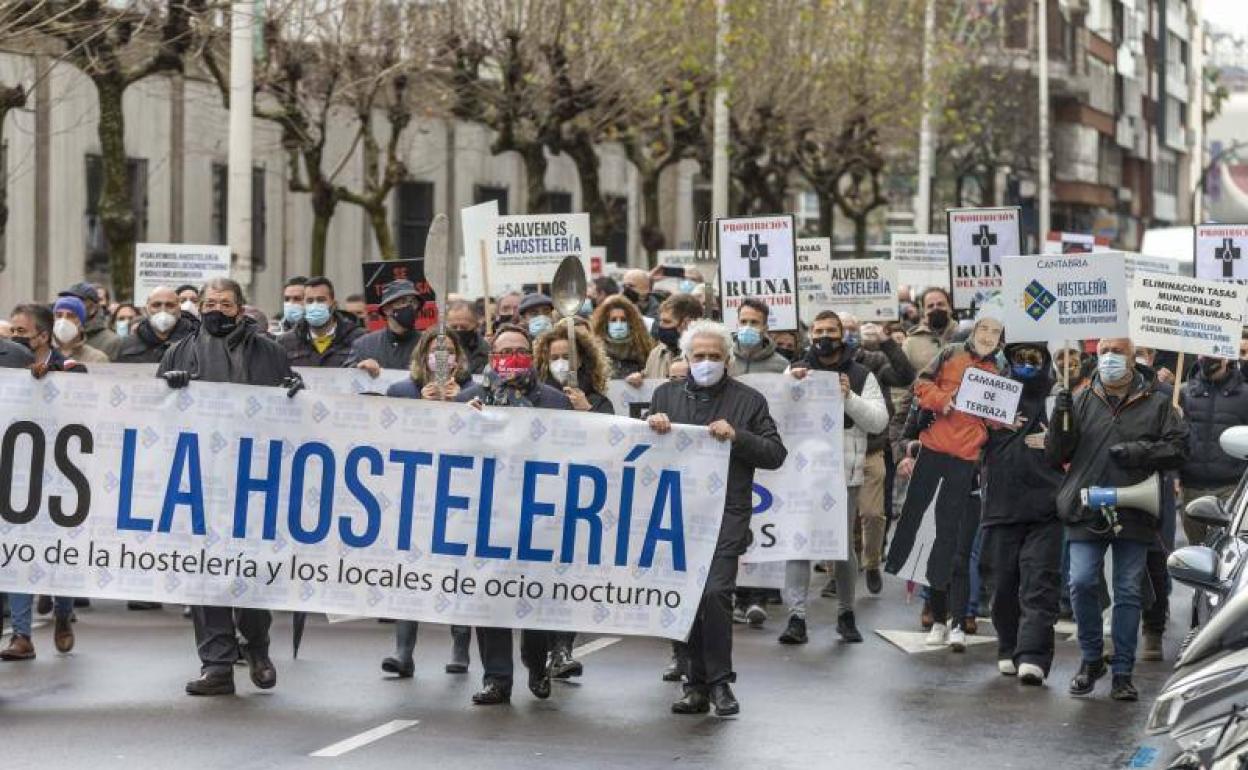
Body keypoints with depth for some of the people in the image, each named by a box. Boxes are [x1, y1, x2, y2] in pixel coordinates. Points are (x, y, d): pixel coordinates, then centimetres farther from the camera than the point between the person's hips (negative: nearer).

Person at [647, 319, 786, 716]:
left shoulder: (748, 400, 9)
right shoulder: (667, 394, 17)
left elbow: (776, 454, 4)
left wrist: (737, 437, -11)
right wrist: (650, 426, -1)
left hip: (726, 512, -4)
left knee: (715, 592, -17)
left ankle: (719, 682, -7)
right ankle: (696, 684, 13)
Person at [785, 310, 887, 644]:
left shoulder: (861, 375, 8)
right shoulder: (796, 371, 11)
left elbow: (879, 420, -1)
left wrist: (849, 397, -14)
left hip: (844, 474, 0)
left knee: (843, 546, 6)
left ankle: (846, 614, 20)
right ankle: (796, 618, -7)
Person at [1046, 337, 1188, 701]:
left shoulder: (1156, 404, 6)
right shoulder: (1082, 400, 8)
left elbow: (1178, 449, 4)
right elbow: (1056, 455, 6)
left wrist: (1143, 451, -13)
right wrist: (1060, 421, -13)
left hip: (1133, 515, 0)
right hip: (1086, 511, 0)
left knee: (1128, 592, 3)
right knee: (1081, 583, -9)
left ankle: (1122, 673, 10)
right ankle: (1091, 660, 11)